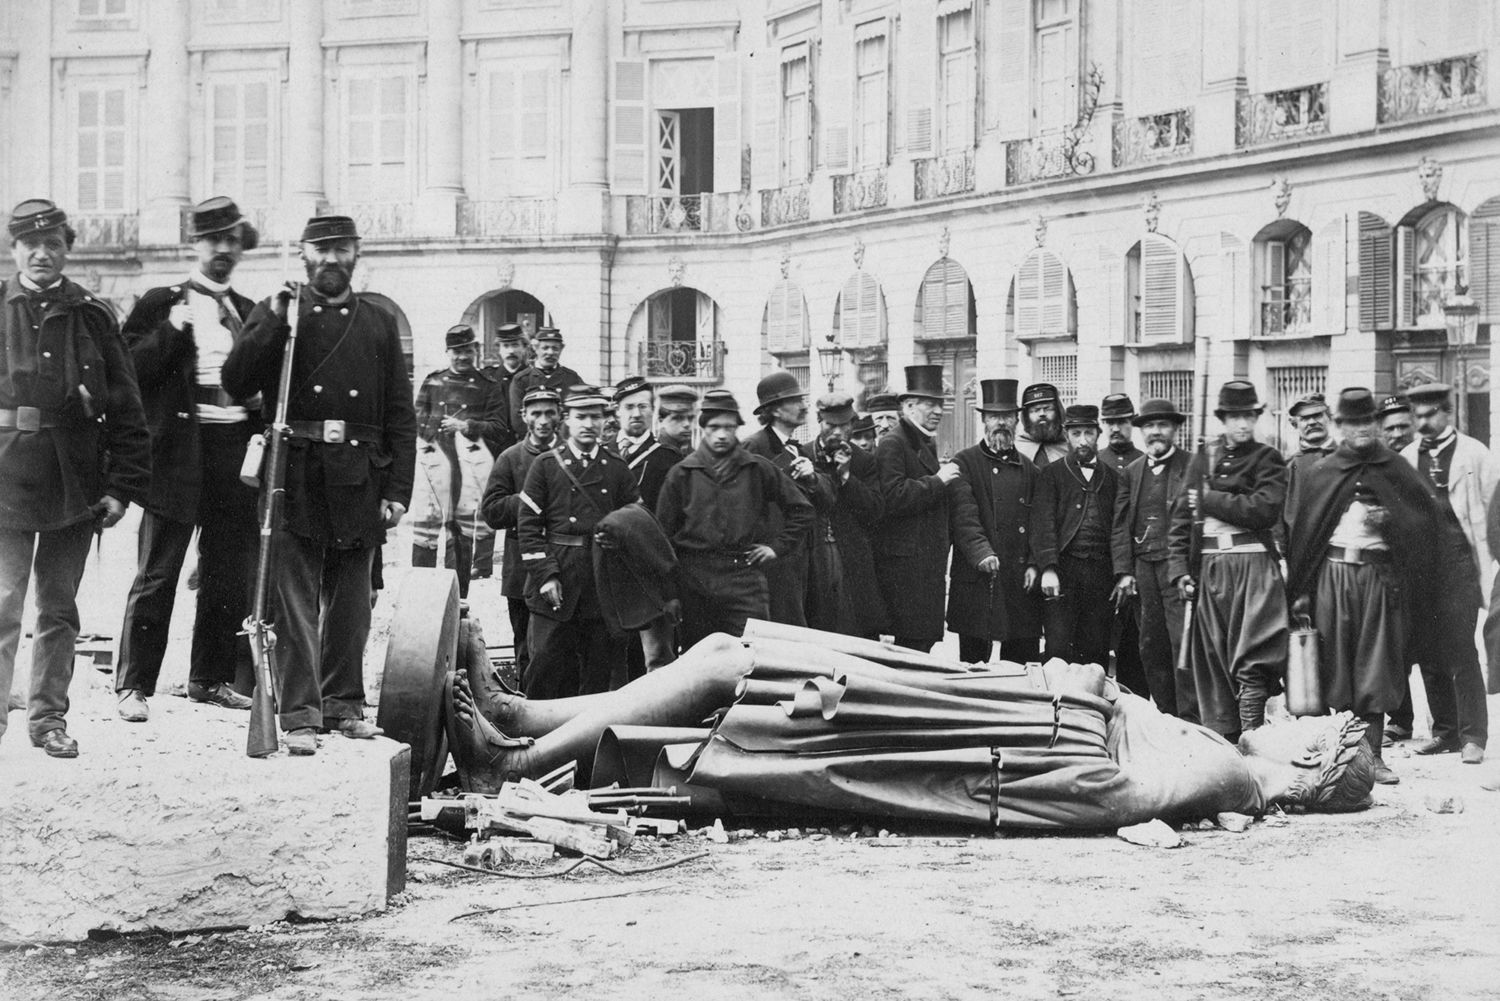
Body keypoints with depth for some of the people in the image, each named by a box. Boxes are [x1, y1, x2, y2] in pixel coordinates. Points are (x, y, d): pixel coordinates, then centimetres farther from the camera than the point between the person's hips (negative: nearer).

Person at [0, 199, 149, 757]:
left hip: (75, 487, 2)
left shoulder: (93, 317, 5)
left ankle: (49, 717, 21)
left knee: (60, 609, 10)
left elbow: (127, 411, 4)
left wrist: (123, 486, -2)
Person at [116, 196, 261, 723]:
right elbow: (129, 368, -6)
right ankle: (133, 685, 2)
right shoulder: (161, 303, 3)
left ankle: (211, 678, 20)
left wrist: (261, 407, 7)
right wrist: (170, 331, -17)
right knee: (157, 574, -4)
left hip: (237, 445, 5)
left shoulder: (249, 312, 17)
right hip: (180, 451, -5)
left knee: (230, 575, 8)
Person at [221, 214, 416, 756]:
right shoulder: (274, 314, 8)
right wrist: (274, 324, -13)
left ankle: (343, 703, 22)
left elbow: (401, 416, 10)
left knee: (350, 600, 10)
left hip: (358, 482, 3)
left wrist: (397, 489, 2)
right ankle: (299, 714, -3)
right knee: (294, 599, -5)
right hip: (295, 478, -2)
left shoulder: (379, 324, 13)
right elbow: (235, 382, -4)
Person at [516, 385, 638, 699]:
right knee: (547, 662, -3)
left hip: (603, 585, 2)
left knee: (599, 668, 5)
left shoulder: (617, 468, 9)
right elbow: (528, 525, 0)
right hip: (556, 583, -2)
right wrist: (545, 575, -9)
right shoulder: (546, 465, 3)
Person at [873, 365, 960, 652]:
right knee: (913, 642, -9)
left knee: (926, 638, 8)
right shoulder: (892, 445, -10)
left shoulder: (927, 445, 21)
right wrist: (937, 481, -18)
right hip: (905, 563, -9)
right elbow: (893, 497, -23)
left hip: (929, 562, 10)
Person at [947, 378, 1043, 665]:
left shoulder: (1029, 469, 16)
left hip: (1021, 583, 4)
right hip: (976, 582, -4)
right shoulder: (964, 463, 3)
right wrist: (981, 552, -24)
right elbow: (964, 514, -10)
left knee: (1023, 667, 4)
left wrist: (1034, 565, -1)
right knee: (973, 666, 0)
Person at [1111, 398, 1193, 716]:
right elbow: (1121, 525, 12)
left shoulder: (1192, 467, 0)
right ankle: (1163, 715, 15)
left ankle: (1190, 718, -5)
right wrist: (1124, 571, 3)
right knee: (1151, 646, 7)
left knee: (1183, 641, -9)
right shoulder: (1131, 472, 15)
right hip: (1143, 568, 5)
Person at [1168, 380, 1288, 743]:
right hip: (1208, 567, 4)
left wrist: (1211, 500, -7)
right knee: (1211, 659, 6)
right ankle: (1219, 737, 13)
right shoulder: (1202, 461, 14)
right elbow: (1180, 519, 13)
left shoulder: (1267, 459, 4)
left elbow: (1265, 509, -12)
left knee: (1250, 662, -9)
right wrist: (1179, 569, 3)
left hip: (1253, 566, -4)